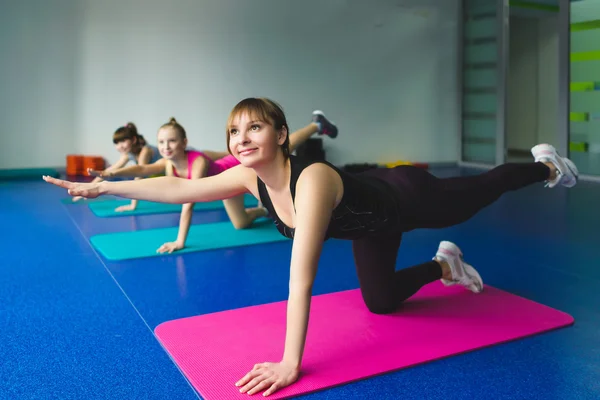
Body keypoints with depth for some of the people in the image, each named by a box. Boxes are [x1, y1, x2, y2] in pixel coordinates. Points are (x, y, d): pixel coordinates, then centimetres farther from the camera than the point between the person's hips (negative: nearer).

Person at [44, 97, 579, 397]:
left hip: (407, 199, -5)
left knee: (479, 193, 22)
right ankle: (444, 265, 42)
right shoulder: (249, 176, -23)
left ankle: (547, 165, 53)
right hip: (373, 223, 6)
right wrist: (103, 186, -17)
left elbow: (302, 276, -50)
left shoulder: (313, 180, -46)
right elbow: (179, 188, -18)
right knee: (379, 302, 17)